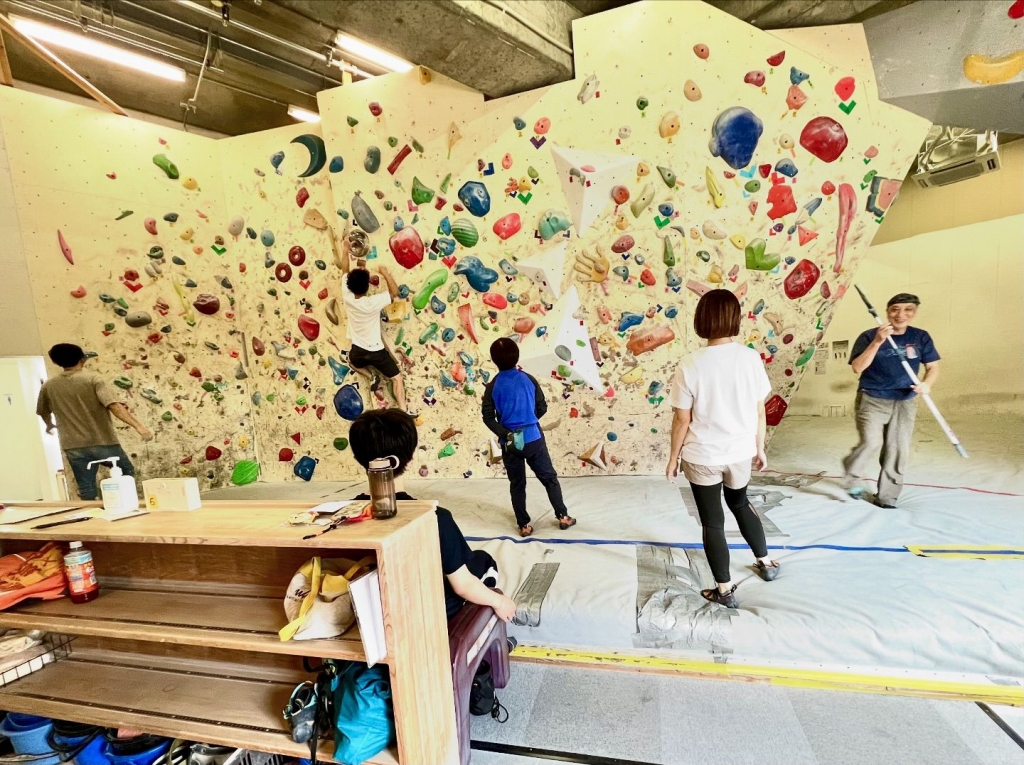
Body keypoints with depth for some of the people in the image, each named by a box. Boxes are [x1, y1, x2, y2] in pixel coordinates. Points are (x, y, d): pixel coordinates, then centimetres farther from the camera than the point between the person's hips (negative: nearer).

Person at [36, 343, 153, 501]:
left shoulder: (48, 386, 6)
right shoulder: (93, 379, -9)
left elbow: (43, 412, 23)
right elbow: (114, 405, -23)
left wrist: (50, 425, 46)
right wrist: (138, 426, -30)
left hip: (74, 447, 4)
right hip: (103, 442, -3)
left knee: (86, 490, 11)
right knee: (127, 473, 17)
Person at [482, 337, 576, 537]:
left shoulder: (492, 387, -5)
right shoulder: (528, 379, -4)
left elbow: (488, 418, -12)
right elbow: (542, 408, 2)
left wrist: (505, 434, -13)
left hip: (509, 443, 0)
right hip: (533, 438, 0)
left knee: (517, 485, 13)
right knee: (550, 478, 15)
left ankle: (524, 525, 19)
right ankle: (563, 516, 21)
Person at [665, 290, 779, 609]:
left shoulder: (690, 365, -19)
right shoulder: (751, 358, -10)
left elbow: (682, 420, -12)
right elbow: (759, 411, -1)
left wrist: (673, 458, 1)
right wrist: (760, 448, 14)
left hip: (702, 457, -4)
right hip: (740, 452, 4)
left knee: (712, 522, 14)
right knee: (740, 503, 32)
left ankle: (725, 590, 29)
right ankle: (766, 562, 49)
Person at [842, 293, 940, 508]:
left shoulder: (921, 337, 2)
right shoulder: (869, 336, -8)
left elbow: (933, 367, 7)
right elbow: (857, 368, -18)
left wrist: (927, 383, -14)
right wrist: (877, 341, -27)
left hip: (905, 403, 4)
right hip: (872, 400, -4)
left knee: (898, 450, 5)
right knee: (871, 442, -20)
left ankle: (887, 497, 19)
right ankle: (852, 478, 8)